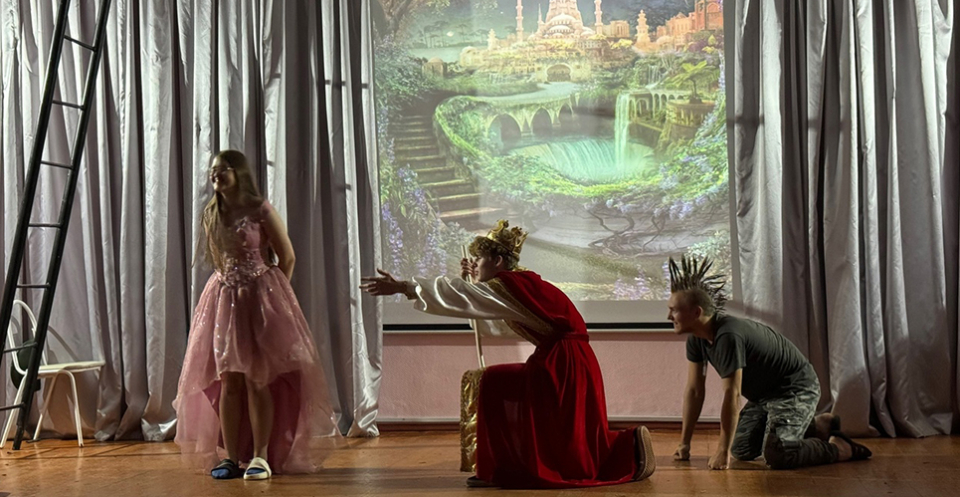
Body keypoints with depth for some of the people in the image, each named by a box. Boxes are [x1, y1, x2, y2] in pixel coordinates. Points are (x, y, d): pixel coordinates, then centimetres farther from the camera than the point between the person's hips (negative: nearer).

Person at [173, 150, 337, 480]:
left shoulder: (260, 210, -8)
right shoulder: (211, 215, 9)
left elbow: (287, 256, -4)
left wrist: (272, 292, 3)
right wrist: (231, 284, 15)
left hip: (260, 298, -5)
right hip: (224, 300, 5)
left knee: (257, 381, -4)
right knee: (228, 382, 3)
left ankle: (260, 457, 2)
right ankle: (230, 456, 9)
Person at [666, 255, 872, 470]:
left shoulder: (728, 336, -33)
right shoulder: (696, 338, -5)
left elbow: (731, 396, -31)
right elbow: (694, 390, 1)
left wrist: (722, 451, -26)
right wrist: (685, 443, 1)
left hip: (796, 388, -10)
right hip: (764, 394, 10)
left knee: (776, 455, -26)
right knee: (741, 450, 13)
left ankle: (839, 448, 0)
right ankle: (820, 426, 26)